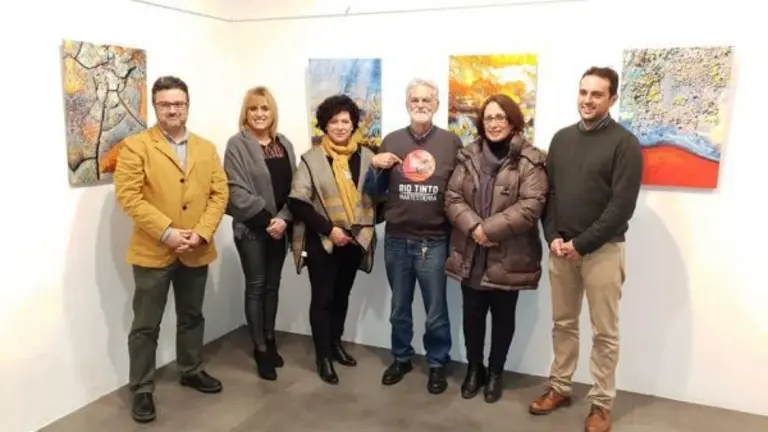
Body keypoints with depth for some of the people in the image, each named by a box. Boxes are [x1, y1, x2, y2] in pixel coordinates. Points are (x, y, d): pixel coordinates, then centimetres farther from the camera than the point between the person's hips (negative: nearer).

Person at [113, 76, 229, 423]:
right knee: (146, 325, 5)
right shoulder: (135, 146, -5)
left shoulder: (207, 148, 9)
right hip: (153, 251, -4)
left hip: (196, 251, 4)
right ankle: (142, 390, 19)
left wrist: (202, 232, -10)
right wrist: (167, 232, -18)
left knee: (192, 316, 19)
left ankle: (192, 371, 37)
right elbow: (128, 196, -13)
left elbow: (219, 193, 4)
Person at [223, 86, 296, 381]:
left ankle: (270, 341, 28)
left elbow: (293, 187, 5)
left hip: (279, 227, 5)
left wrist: (284, 219, -10)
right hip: (251, 228, -4)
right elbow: (237, 191, -14)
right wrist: (267, 220, -16)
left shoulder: (284, 144, 9)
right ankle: (260, 350, 14)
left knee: (272, 285, 13)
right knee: (256, 286, 3)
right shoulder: (237, 145, -6)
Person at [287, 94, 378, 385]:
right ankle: (323, 356, 17)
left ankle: (335, 343, 35)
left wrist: (366, 227, -6)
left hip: (354, 240, 3)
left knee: (342, 295, 18)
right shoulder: (311, 159, -6)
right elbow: (297, 202, -11)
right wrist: (328, 229, -16)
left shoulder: (366, 156, 1)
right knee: (322, 298, 5)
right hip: (322, 241, -3)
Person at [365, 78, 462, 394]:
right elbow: (375, 191, 9)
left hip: (434, 241, -2)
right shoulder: (392, 141, 5)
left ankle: (437, 364, 28)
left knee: (436, 311, 9)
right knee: (399, 307, 17)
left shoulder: (451, 142, -1)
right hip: (396, 240, 2)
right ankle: (401, 358, 36)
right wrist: (375, 167, -9)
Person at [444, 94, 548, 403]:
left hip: (508, 256, -3)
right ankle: (473, 368, 33)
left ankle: (495, 373, 31)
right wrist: (473, 227, -17)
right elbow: (452, 198, 0)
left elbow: (531, 205, -16)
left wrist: (489, 229, -21)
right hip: (470, 254, 3)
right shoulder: (468, 157, 6)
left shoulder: (530, 161, -7)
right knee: (472, 314, 13)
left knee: (503, 316, 12)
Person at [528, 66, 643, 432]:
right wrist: (553, 237, -4)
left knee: (604, 332, 5)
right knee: (563, 324, 14)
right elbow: (547, 193, 9)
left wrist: (581, 244, -15)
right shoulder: (562, 138, 9)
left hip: (602, 250, -4)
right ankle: (559, 388, 28)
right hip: (560, 247, 5)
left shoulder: (624, 144, -7)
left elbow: (622, 206, -13)